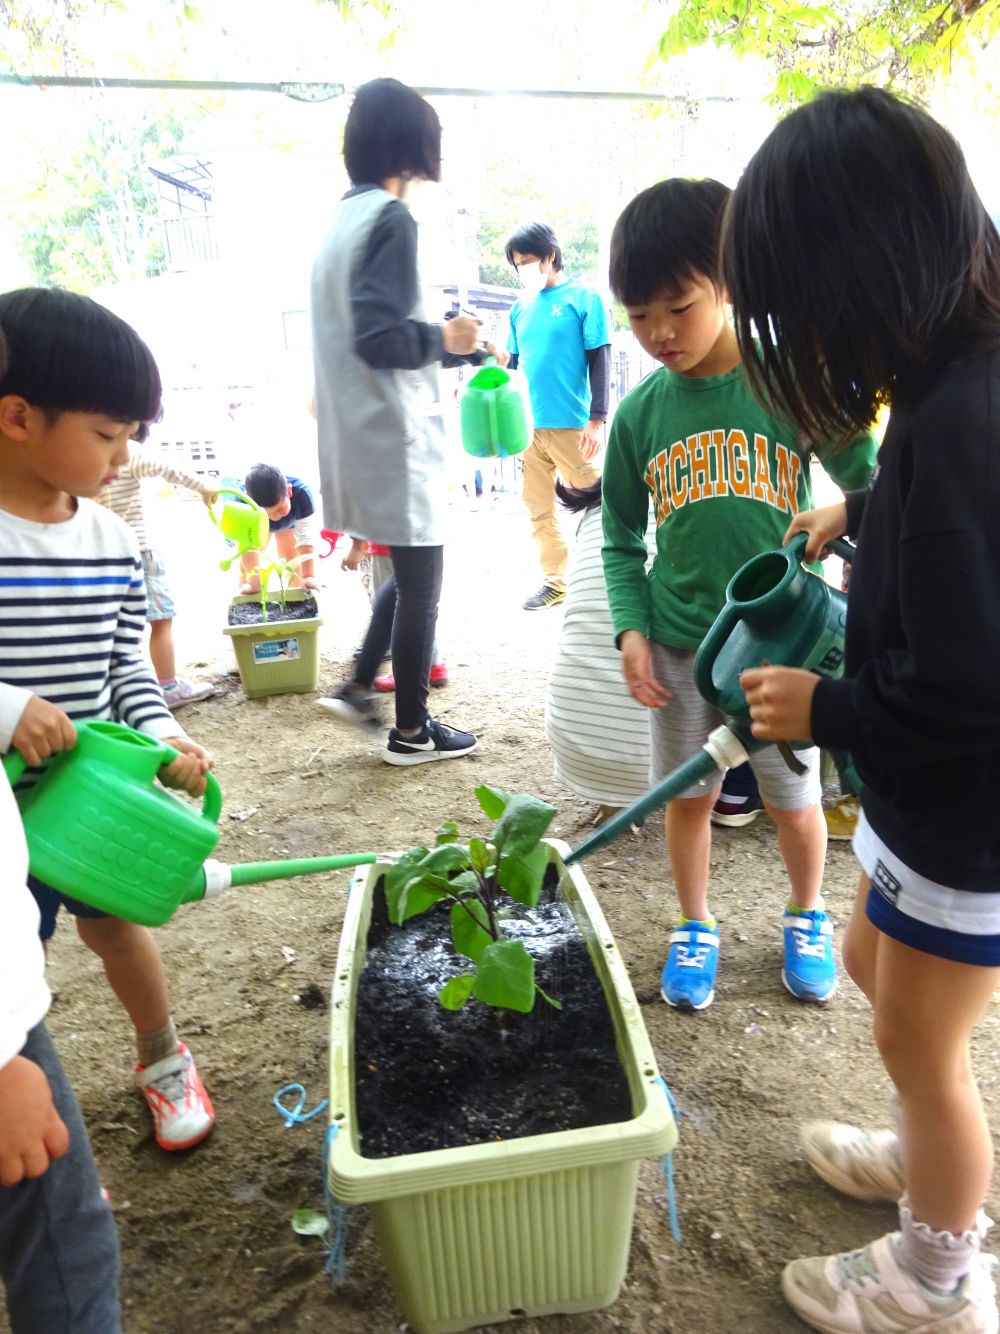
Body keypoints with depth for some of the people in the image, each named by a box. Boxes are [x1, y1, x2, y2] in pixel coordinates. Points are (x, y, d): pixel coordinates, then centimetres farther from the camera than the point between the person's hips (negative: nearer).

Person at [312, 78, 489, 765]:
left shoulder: (344, 217, 14)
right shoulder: (390, 217, -13)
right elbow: (380, 337, -23)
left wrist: (459, 347, 21)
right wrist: (443, 337, -6)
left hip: (360, 433, 9)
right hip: (395, 436, -9)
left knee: (407, 573, 21)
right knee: (421, 584, 3)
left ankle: (358, 687, 25)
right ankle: (411, 729, 15)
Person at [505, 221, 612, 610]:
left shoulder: (583, 297, -1)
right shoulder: (521, 307, 13)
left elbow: (599, 361, -5)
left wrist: (597, 420, -11)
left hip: (571, 425, -5)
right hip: (528, 426, 6)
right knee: (538, 509, 8)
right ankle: (555, 581, 19)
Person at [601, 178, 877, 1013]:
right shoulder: (640, 412, -1)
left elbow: (868, 487, -3)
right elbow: (622, 538, 6)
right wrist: (631, 627, -5)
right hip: (679, 641, 2)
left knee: (795, 801, 13)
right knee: (689, 795, 14)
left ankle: (808, 917, 42)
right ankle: (695, 928, 37)